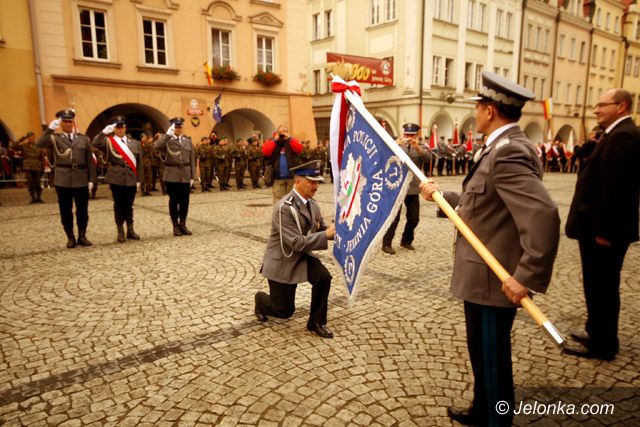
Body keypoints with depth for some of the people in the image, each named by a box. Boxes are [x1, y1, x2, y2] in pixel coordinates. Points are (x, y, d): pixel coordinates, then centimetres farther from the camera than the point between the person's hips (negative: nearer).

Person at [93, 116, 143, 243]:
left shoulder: (135, 143, 10)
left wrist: (139, 179, 5)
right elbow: (95, 143, -18)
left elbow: (139, 163, 9)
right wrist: (105, 131, -22)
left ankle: (130, 230, 20)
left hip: (131, 179, 2)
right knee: (119, 205, 4)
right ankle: (120, 232, 12)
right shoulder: (108, 142, 4)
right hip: (116, 178, -2)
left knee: (129, 205, 10)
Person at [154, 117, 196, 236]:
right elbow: (156, 146, -23)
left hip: (185, 175, 3)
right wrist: (168, 134, -21)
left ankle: (183, 224, 17)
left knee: (185, 201, 6)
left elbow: (192, 160, 9)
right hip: (172, 175, -3)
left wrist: (193, 176, 4)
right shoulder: (166, 140, 1)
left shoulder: (188, 141, 11)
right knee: (174, 201, 3)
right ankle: (176, 226, 13)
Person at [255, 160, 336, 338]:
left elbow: (321, 228, 5)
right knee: (285, 310, 4)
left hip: (302, 256, 6)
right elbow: (297, 243, -31)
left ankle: (316, 321, -1)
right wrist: (326, 235, -33)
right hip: (282, 260, -6)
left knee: (323, 277, -21)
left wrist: (335, 230, -17)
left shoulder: (311, 203, -3)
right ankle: (261, 300, 38)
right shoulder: (284, 207, -28)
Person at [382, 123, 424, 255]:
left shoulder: (419, 148, 11)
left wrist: (418, 147, -26)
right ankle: (386, 244, 0)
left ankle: (406, 240, 27)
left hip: (413, 189, 3)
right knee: (393, 217, -7)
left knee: (414, 217, 8)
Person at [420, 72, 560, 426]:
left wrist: (527, 277, -30)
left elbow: (543, 214, -34)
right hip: (483, 276, 10)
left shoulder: (508, 152, -24)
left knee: (492, 359, 8)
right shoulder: (503, 148, 10)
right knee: (482, 352, 25)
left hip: (492, 280, -10)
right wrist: (440, 195, 25)